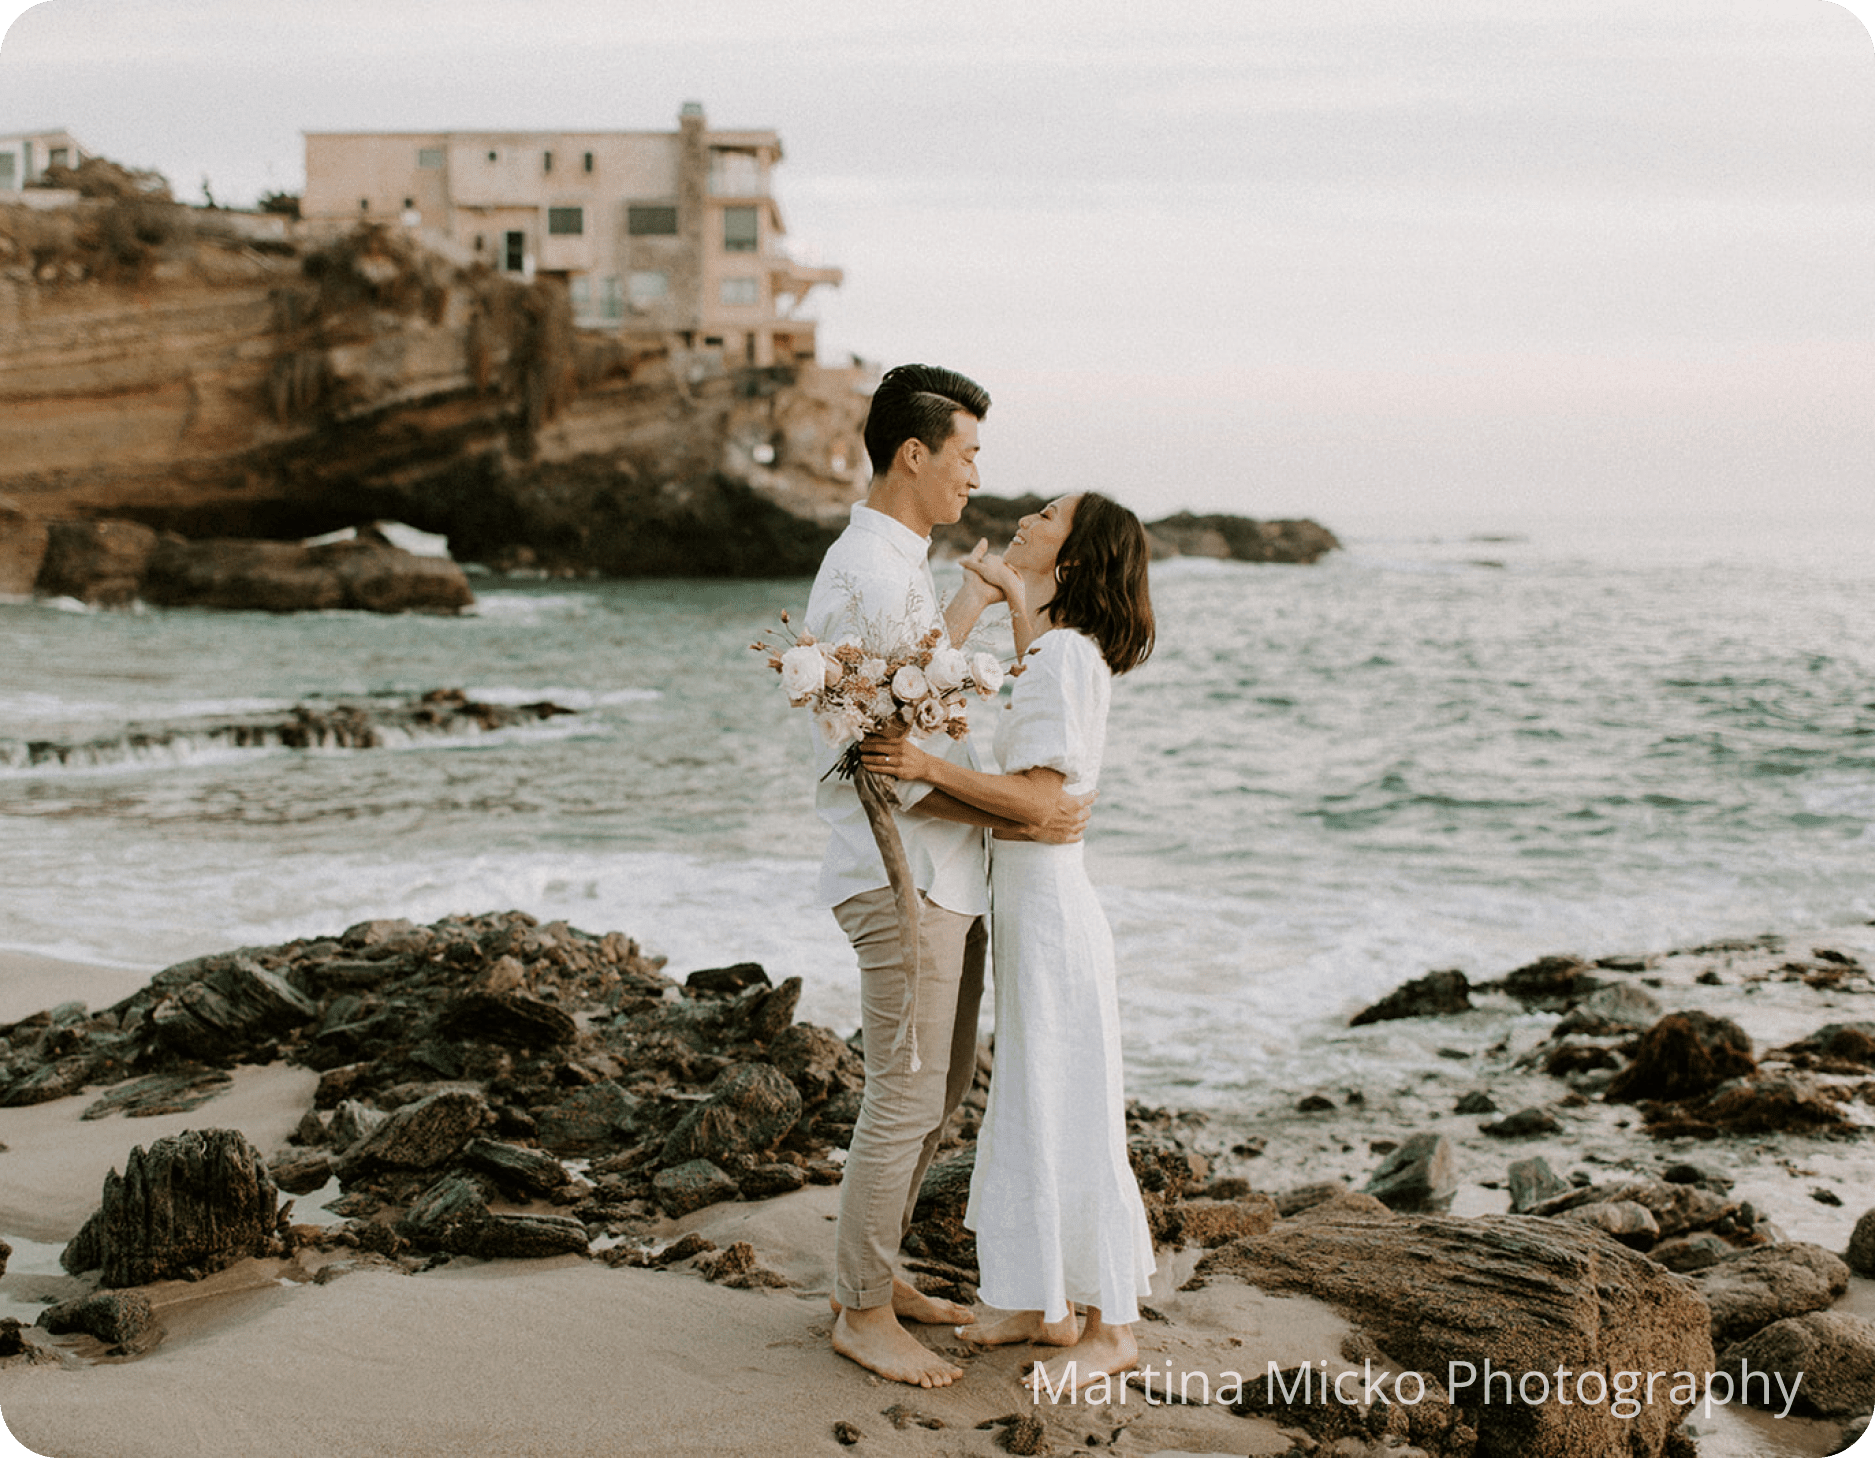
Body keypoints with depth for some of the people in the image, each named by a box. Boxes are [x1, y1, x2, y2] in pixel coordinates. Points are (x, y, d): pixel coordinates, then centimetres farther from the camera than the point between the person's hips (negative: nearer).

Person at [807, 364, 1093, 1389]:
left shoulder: (902, 565, 15)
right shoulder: (868, 576, -18)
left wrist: (974, 600, 36)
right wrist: (1011, 816, -20)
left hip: (943, 875, 11)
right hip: (901, 877, -11)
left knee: (943, 1085, 18)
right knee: (905, 1098, -3)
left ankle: (873, 1275, 30)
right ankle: (863, 1314, 9)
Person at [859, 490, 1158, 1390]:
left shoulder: (1065, 654, -18)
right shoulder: (1064, 648, 8)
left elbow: (1038, 798, -24)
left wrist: (929, 767, -30)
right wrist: (1014, 598, 36)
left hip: (1049, 910, -10)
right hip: (1029, 906, 10)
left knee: (1072, 1115, -1)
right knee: (1030, 1110, 15)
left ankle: (1113, 1330, 10)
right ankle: (1050, 1307, 26)